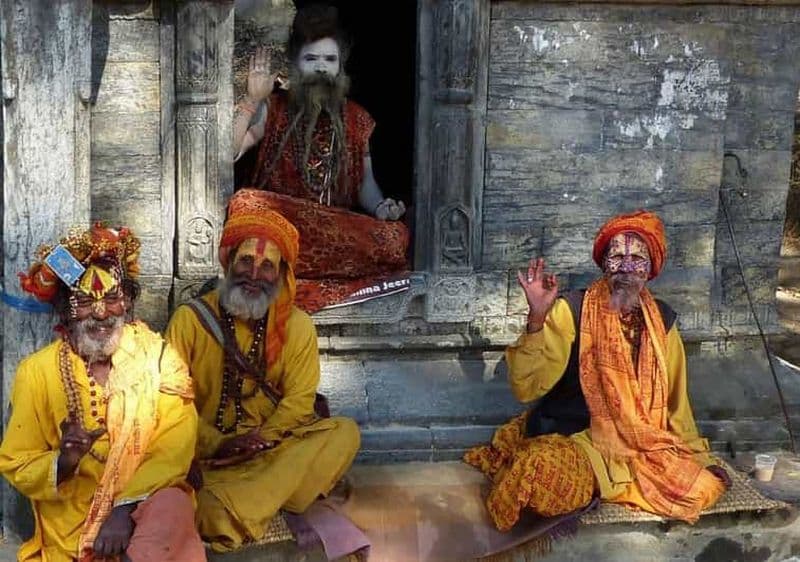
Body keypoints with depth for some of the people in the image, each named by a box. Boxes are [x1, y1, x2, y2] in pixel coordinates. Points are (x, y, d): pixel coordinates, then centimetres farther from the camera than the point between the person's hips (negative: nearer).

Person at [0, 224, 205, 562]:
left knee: (170, 505, -33)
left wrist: (127, 508, -20)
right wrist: (63, 462, -19)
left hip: (147, 502, -1)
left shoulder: (158, 356, 0)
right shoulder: (37, 372, 1)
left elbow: (175, 448, -7)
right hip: (70, 527, 2)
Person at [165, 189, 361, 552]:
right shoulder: (190, 319, -2)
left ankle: (229, 509, -31)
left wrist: (262, 438, -18)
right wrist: (216, 445, -18)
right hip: (205, 451, -3)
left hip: (273, 446, 4)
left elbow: (299, 398, -1)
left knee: (345, 433, -24)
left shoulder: (297, 326, 4)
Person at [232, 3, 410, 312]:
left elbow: (365, 182, 18)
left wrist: (381, 208, -4)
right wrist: (252, 100, -6)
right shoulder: (273, 108, 10)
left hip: (339, 230, 3)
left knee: (396, 238, -30)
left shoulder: (356, 118, 16)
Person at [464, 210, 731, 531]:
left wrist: (698, 457, 15)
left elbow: (675, 398, 16)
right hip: (571, 437, -7)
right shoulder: (572, 310, -9)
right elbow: (526, 388, -18)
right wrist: (537, 318, -29)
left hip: (644, 445, 7)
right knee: (546, 480, -37)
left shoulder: (661, 319, 6)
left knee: (704, 487, -15)